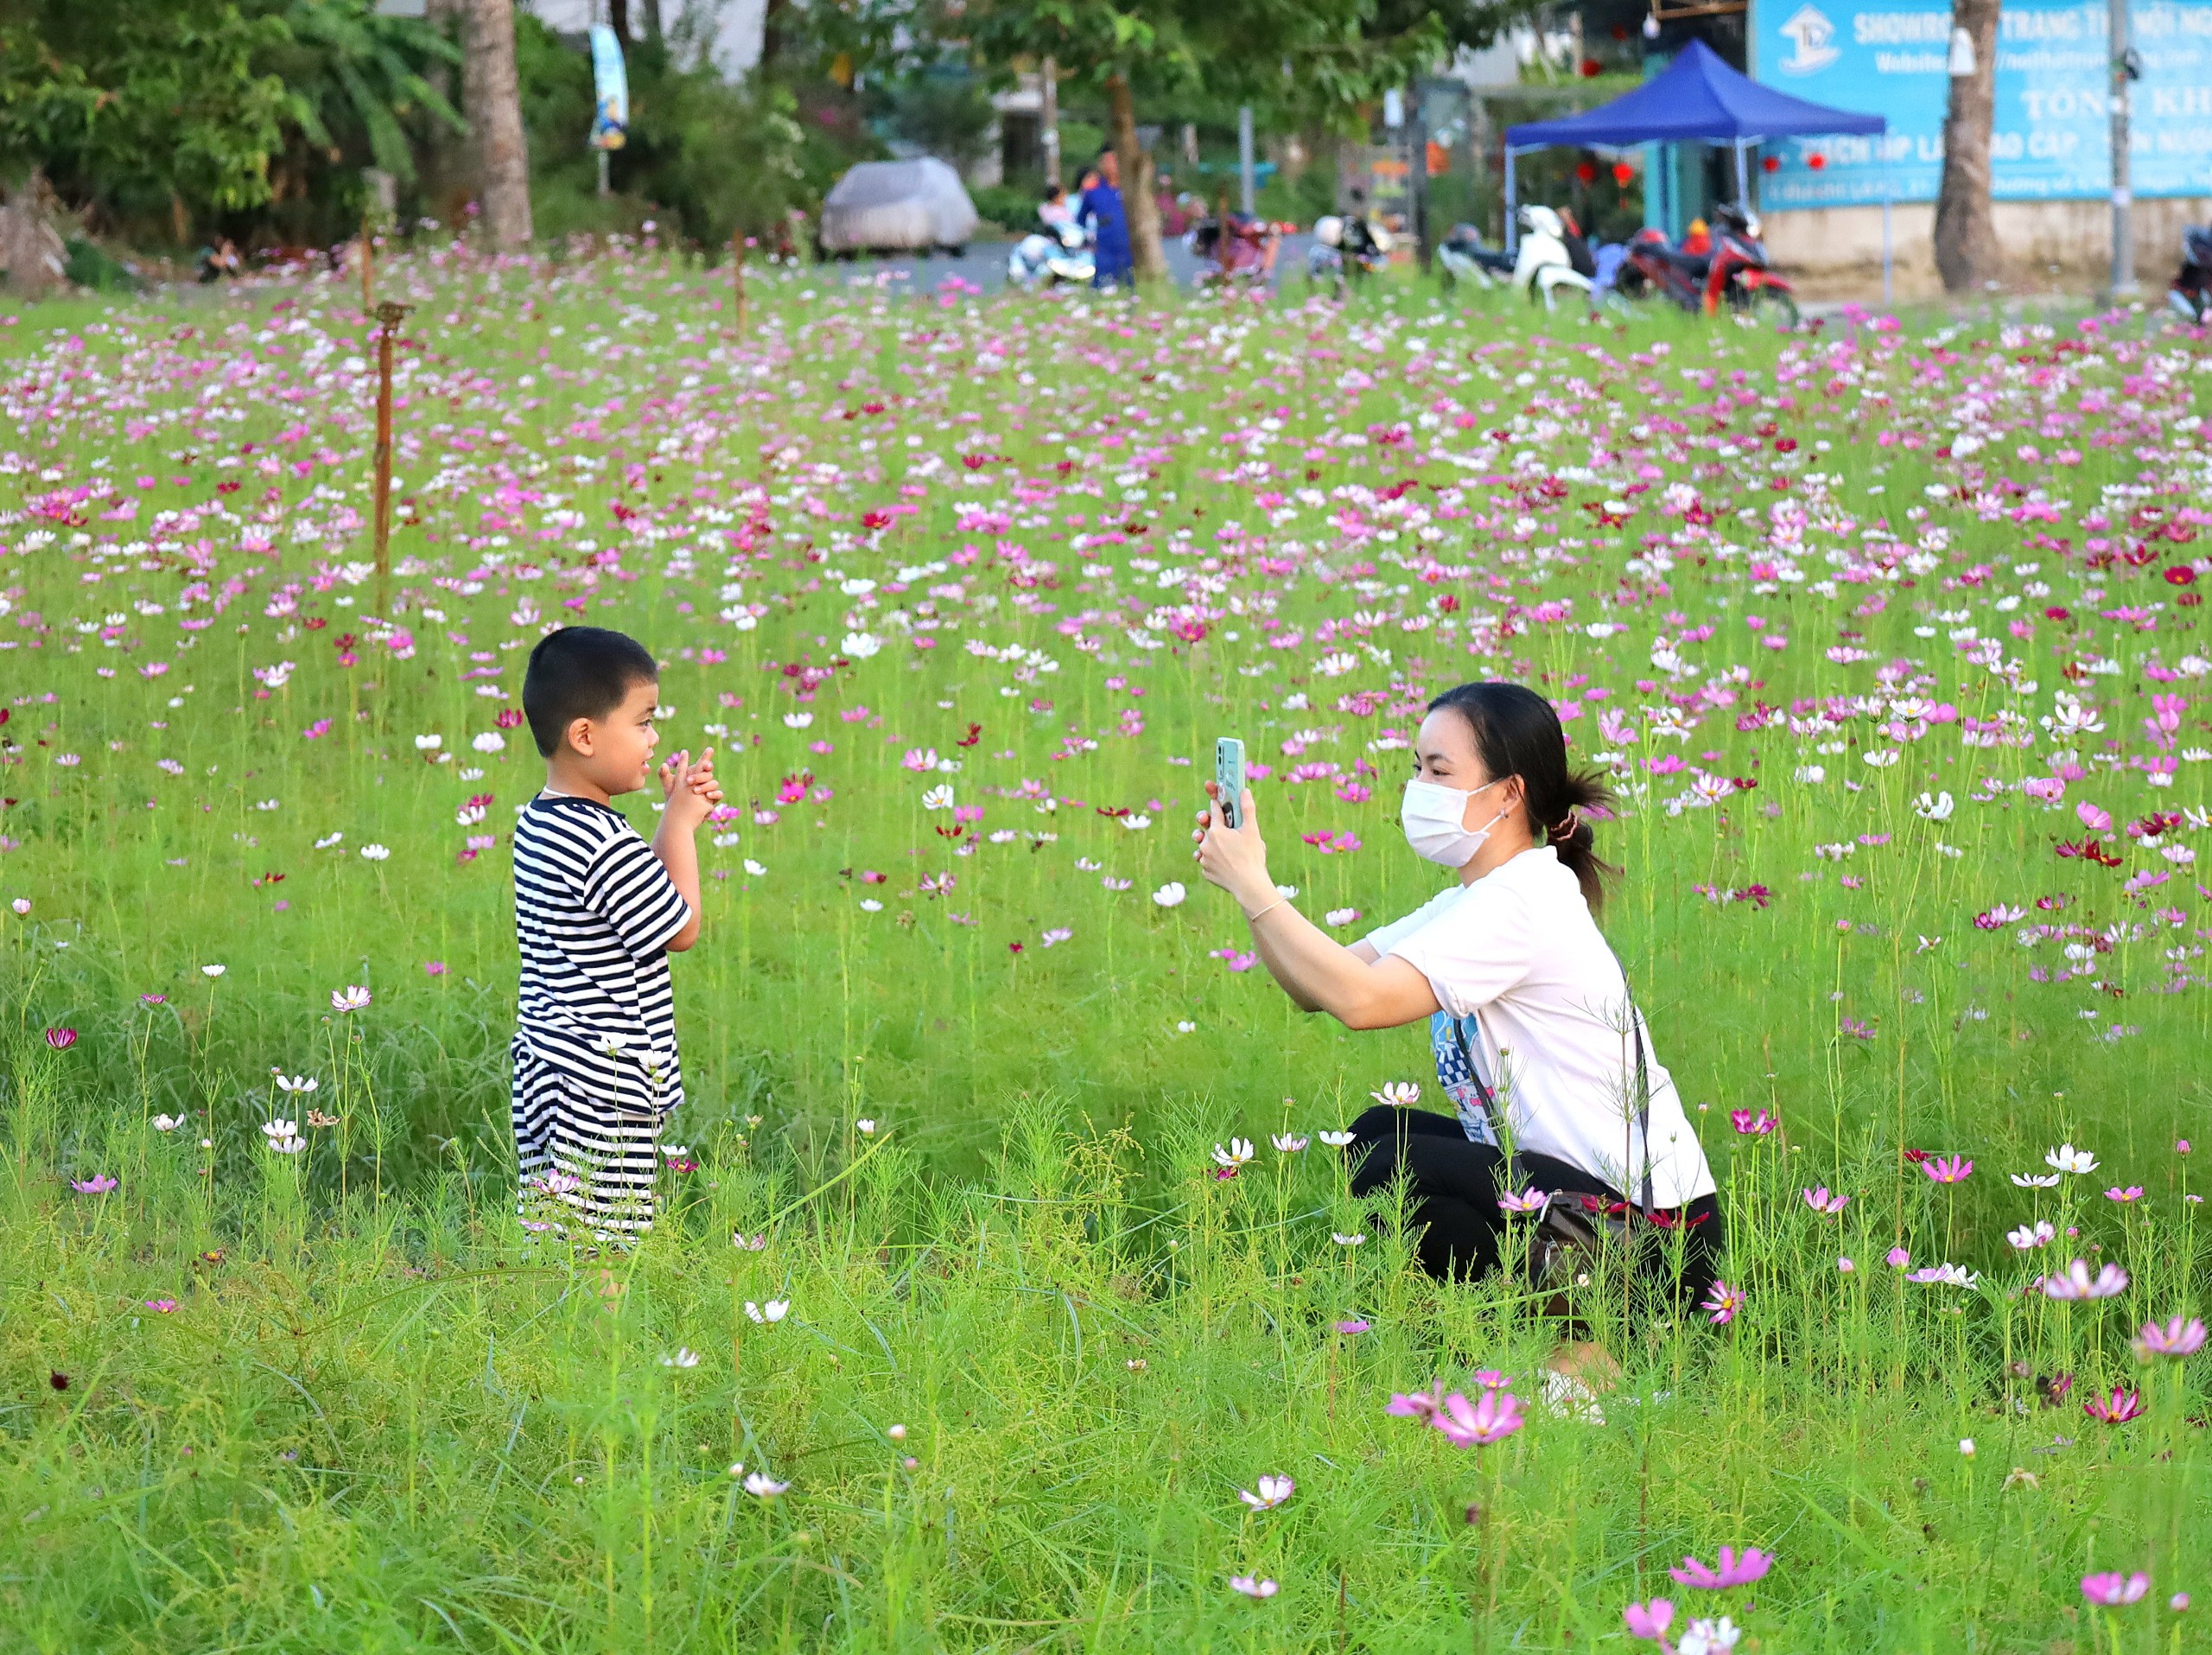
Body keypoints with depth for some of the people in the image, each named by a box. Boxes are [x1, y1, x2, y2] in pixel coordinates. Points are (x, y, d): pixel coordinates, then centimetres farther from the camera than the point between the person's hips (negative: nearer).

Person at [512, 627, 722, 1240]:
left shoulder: (538, 823, 11)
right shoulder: (606, 844, -20)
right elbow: (682, 929, -10)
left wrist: (677, 815, 14)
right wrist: (680, 824, -3)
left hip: (545, 1069, 10)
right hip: (603, 1092, -10)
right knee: (603, 1253, -8)